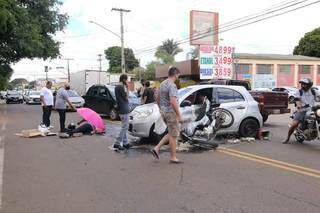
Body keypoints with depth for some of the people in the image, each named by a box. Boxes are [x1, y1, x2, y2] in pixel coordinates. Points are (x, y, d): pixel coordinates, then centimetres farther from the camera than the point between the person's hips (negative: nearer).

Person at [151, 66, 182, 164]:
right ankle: (173, 157, 12)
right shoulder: (172, 85, -18)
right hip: (171, 112, -9)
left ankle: (156, 148, 13)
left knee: (171, 133, 19)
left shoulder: (162, 84, 11)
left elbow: (158, 100, 19)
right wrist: (179, 115, -21)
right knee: (173, 135, 2)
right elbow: (173, 102, -27)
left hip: (163, 112, 9)